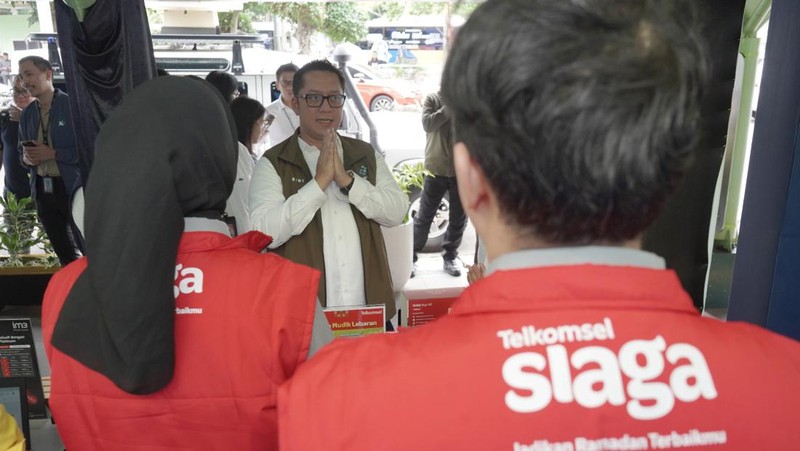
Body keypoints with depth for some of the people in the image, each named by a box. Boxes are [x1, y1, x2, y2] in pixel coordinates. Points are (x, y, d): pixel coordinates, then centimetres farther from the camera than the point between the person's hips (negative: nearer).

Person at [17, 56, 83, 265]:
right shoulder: (27, 114, 12)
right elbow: (23, 151, 21)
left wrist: (53, 153, -19)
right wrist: (27, 158, -2)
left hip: (73, 187, -6)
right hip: (43, 190, 6)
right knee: (65, 253, 13)